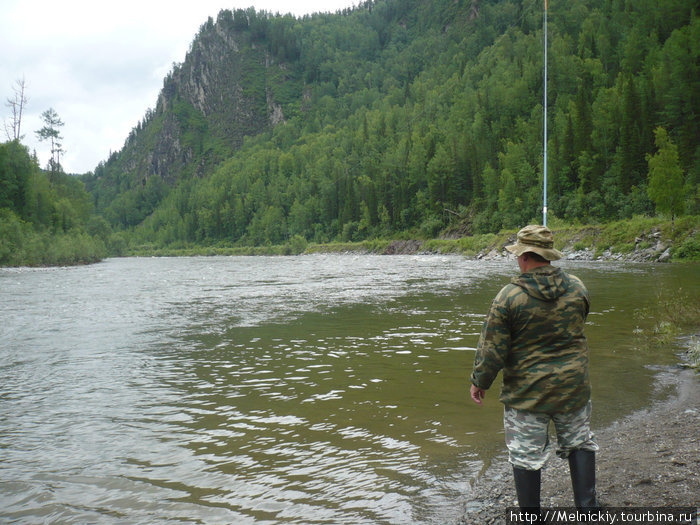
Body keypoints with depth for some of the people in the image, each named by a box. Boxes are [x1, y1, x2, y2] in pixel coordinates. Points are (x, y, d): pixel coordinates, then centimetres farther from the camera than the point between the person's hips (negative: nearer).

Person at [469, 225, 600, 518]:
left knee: (526, 455, 9)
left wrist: (479, 382, 2)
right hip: (573, 386, 4)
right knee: (579, 444, 21)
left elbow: (493, 348, -12)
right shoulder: (577, 288, -4)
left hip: (526, 392, -3)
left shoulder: (509, 296, -17)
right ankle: (587, 507, 23)